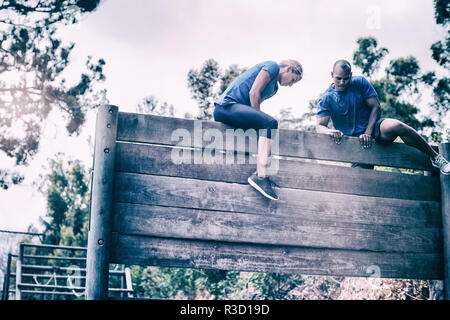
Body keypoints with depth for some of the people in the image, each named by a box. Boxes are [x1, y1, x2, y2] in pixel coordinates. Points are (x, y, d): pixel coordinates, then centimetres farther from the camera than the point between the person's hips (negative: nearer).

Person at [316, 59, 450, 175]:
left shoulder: (360, 83, -1)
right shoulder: (325, 99, -3)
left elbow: (376, 107, -4)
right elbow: (319, 126, -11)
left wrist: (368, 132, -18)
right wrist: (330, 132, -36)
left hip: (374, 127, 0)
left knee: (396, 126, -33)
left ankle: (435, 157, -18)